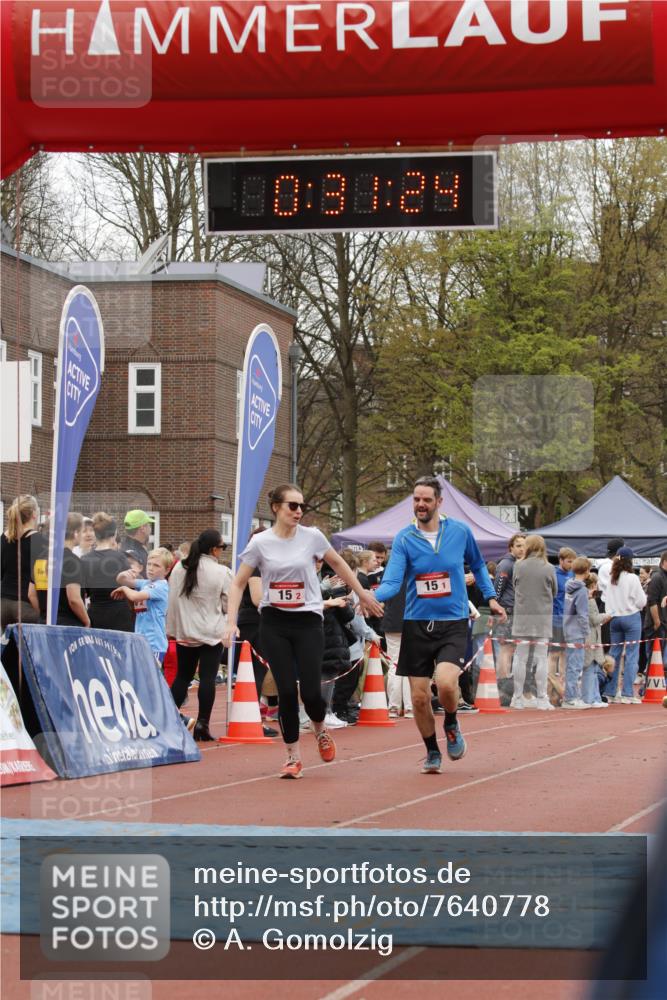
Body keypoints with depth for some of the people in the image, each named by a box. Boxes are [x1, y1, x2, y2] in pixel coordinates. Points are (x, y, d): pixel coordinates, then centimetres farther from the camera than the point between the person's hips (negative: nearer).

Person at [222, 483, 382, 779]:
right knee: (286, 691, -6)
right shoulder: (260, 543, -4)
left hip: (308, 622, 0)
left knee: (310, 691, -8)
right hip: (274, 624, 0)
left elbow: (338, 564, 15)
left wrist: (362, 594, 21)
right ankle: (293, 757, 9)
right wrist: (231, 622, -7)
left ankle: (320, 730, 26)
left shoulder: (312, 537, -2)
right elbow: (238, 583, 3)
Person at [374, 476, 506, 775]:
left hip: (453, 624, -1)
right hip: (416, 625, 1)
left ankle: (451, 725, 9)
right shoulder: (404, 539, -3)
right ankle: (432, 753, 25)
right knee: (419, 697, 2)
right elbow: (392, 582, -12)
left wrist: (491, 597, 13)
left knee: (445, 683, -24)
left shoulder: (460, 532, 0)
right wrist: (373, 596, -32)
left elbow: (477, 565, 19)